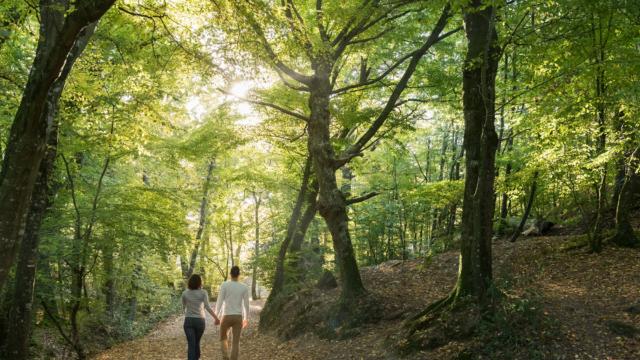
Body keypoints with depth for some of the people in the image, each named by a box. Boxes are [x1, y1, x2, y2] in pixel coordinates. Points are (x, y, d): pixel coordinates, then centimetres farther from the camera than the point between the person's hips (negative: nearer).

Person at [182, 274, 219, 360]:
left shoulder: (185, 293, 1)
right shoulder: (203, 293, -6)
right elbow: (207, 307, -16)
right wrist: (216, 318, -14)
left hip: (188, 321, 0)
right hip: (200, 321, 0)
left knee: (191, 344, -3)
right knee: (197, 342, 20)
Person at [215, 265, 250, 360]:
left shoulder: (224, 285, -8)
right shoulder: (244, 287, -1)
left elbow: (219, 302, -9)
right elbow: (246, 304, 2)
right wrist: (246, 318, 16)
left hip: (226, 317, -1)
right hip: (238, 318, 2)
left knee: (223, 338, 23)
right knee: (236, 342, 9)